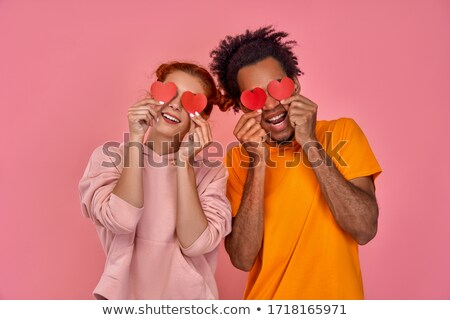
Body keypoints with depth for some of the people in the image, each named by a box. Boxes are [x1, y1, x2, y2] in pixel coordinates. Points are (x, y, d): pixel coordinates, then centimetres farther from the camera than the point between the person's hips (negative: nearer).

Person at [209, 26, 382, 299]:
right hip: (265, 297, 1)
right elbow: (242, 259, -17)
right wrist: (258, 162, -24)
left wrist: (310, 143, -24)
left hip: (337, 297, 0)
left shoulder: (342, 133, -10)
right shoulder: (238, 159, -7)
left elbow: (365, 230, -20)